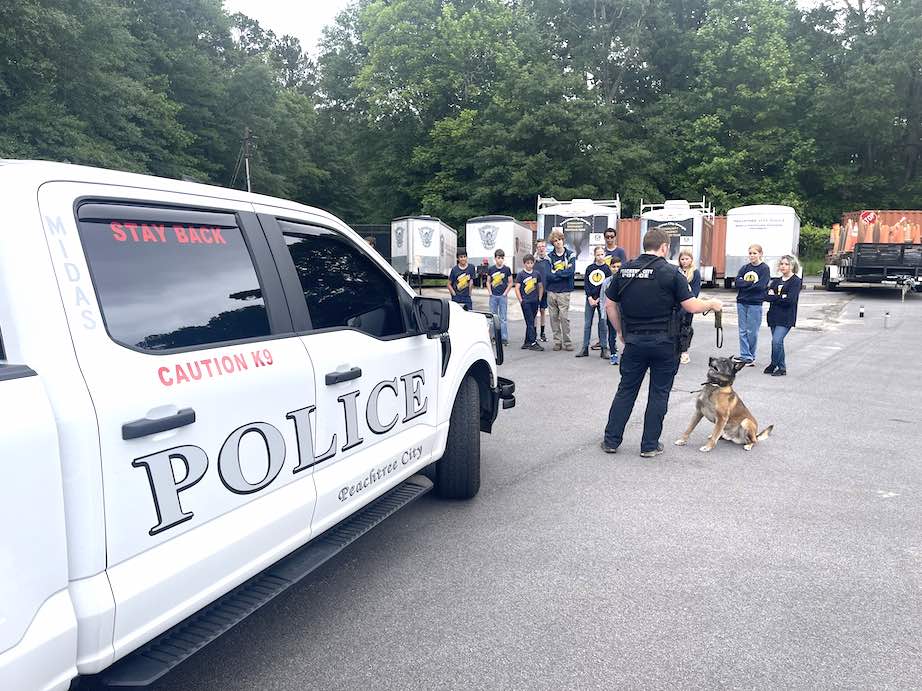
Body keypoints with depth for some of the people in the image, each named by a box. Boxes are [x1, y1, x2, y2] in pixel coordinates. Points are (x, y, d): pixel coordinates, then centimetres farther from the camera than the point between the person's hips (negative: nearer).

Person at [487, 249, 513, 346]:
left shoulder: (507, 269, -2)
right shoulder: (491, 269, 3)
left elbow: (510, 283, 2)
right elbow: (488, 282, 11)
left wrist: (505, 293, -6)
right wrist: (490, 292, 0)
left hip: (502, 296, -2)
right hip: (493, 296, 2)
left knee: (503, 318, 0)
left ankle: (504, 338, 3)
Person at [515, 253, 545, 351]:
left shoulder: (537, 274, 8)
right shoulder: (521, 274, -3)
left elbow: (541, 287, 16)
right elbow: (517, 288, -4)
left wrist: (539, 298, 7)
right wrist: (520, 300, -9)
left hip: (535, 302, 4)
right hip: (525, 302, -4)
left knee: (530, 323, 10)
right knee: (530, 322, -7)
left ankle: (527, 343, 19)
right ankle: (533, 343, -7)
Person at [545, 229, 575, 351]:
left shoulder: (570, 254, 2)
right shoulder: (550, 256, 4)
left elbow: (571, 271, -12)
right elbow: (548, 275, -6)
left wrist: (555, 273, -8)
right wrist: (563, 274, -9)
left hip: (564, 291, -2)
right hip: (551, 291, 2)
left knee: (564, 317, -3)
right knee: (554, 317, 6)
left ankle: (567, 342, 5)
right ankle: (557, 341, 14)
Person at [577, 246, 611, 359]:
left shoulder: (607, 269, -1)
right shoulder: (589, 268, 6)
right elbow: (586, 283, 3)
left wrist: (598, 299, -10)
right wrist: (590, 298, -7)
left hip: (601, 300, -2)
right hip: (590, 299, 2)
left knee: (603, 324, 0)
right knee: (587, 324, 3)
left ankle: (604, 349, 6)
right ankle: (585, 348, 7)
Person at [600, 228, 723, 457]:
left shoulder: (624, 270, 2)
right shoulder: (671, 272, -10)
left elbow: (610, 305, 6)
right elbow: (691, 306, -10)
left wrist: (621, 331, 18)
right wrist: (712, 304, 9)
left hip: (634, 341, 3)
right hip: (664, 343, -3)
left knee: (626, 390, 13)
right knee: (659, 393, 9)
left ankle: (611, 440, 16)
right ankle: (650, 445, 15)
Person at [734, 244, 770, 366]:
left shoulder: (764, 268, -1)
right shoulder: (744, 267, 12)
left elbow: (761, 286, -12)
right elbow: (738, 282, 0)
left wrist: (744, 284, -5)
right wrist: (751, 283, -11)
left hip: (755, 304, -4)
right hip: (741, 302, 4)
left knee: (752, 332, -2)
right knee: (742, 331, 4)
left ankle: (750, 357, 9)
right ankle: (744, 355, 10)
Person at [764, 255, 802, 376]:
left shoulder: (796, 281, -4)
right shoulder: (776, 281, 16)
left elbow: (790, 300, -15)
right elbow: (767, 296, 3)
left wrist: (774, 297, -6)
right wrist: (781, 297, -12)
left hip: (786, 317, -6)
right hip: (774, 315, 7)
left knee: (777, 341, -16)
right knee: (778, 342, 9)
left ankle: (774, 364, 2)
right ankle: (781, 367, 19)